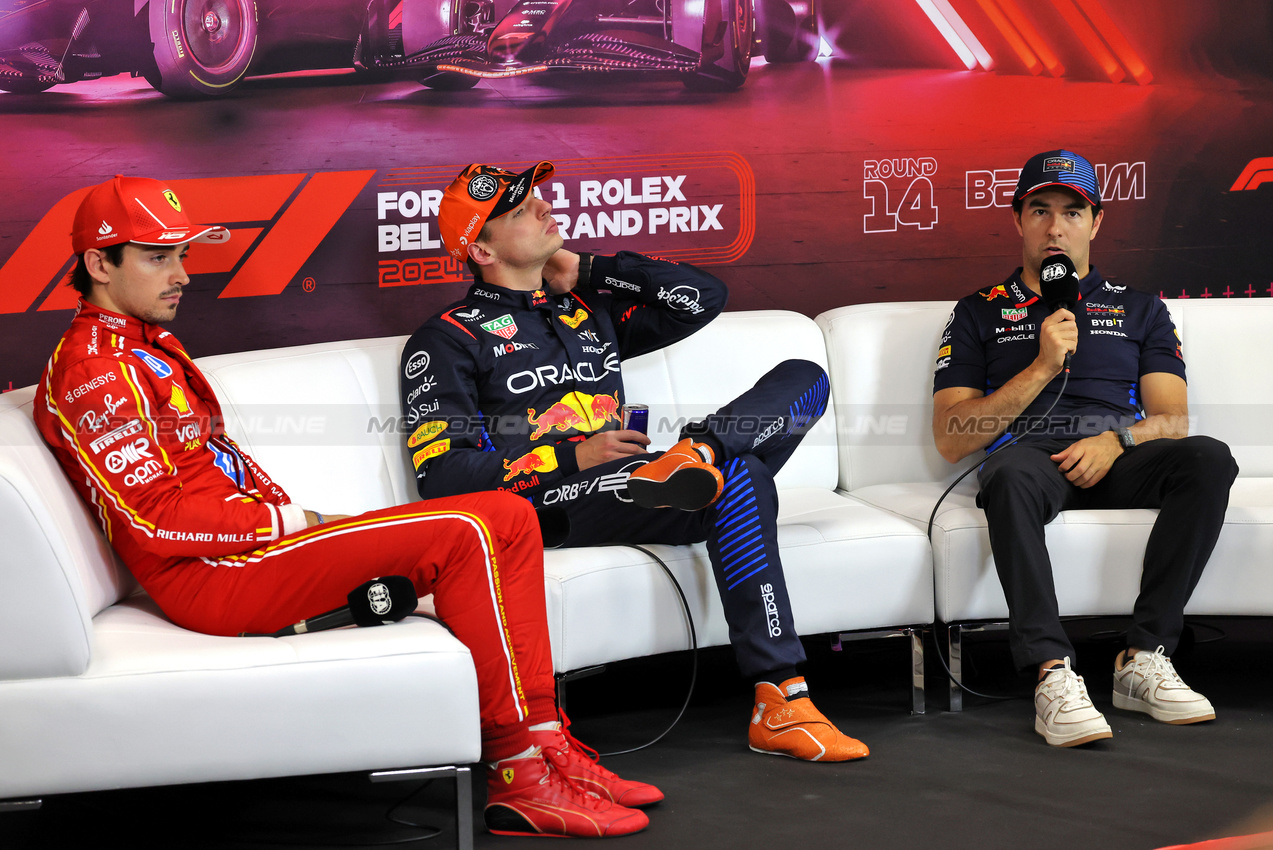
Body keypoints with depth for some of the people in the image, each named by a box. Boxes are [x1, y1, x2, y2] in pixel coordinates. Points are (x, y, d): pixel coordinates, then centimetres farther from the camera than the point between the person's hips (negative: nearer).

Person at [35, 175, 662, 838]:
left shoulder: (144, 347, 23)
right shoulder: (96, 370, -10)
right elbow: (155, 522, -19)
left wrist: (301, 517, 7)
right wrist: (288, 522, -12)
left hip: (256, 539, 10)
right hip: (214, 577, -10)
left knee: (510, 518, 0)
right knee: (462, 533, -22)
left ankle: (546, 744, -4)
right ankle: (521, 775, -17)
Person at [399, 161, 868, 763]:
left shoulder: (590, 308, 28)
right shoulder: (449, 340, 8)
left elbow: (704, 297, 25)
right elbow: (439, 473, -4)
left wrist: (589, 271, 20)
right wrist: (573, 457, -11)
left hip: (634, 487, 7)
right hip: (562, 509, -7)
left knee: (803, 377, -2)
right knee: (740, 478, -33)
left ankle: (699, 451, -32)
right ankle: (781, 708, -37)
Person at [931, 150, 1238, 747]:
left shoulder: (1139, 310, 25)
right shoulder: (980, 314, 18)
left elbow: (1172, 419, 13)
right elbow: (951, 440, 6)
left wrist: (1117, 439, -10)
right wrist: (1042, 367, -3)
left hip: (1120, 458, 2)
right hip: (1032, 452, -2)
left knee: (1209, 459, -30)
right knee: (1010, 475, -39)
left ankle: (1144, 658, -29)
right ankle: (1053, 675, -43)